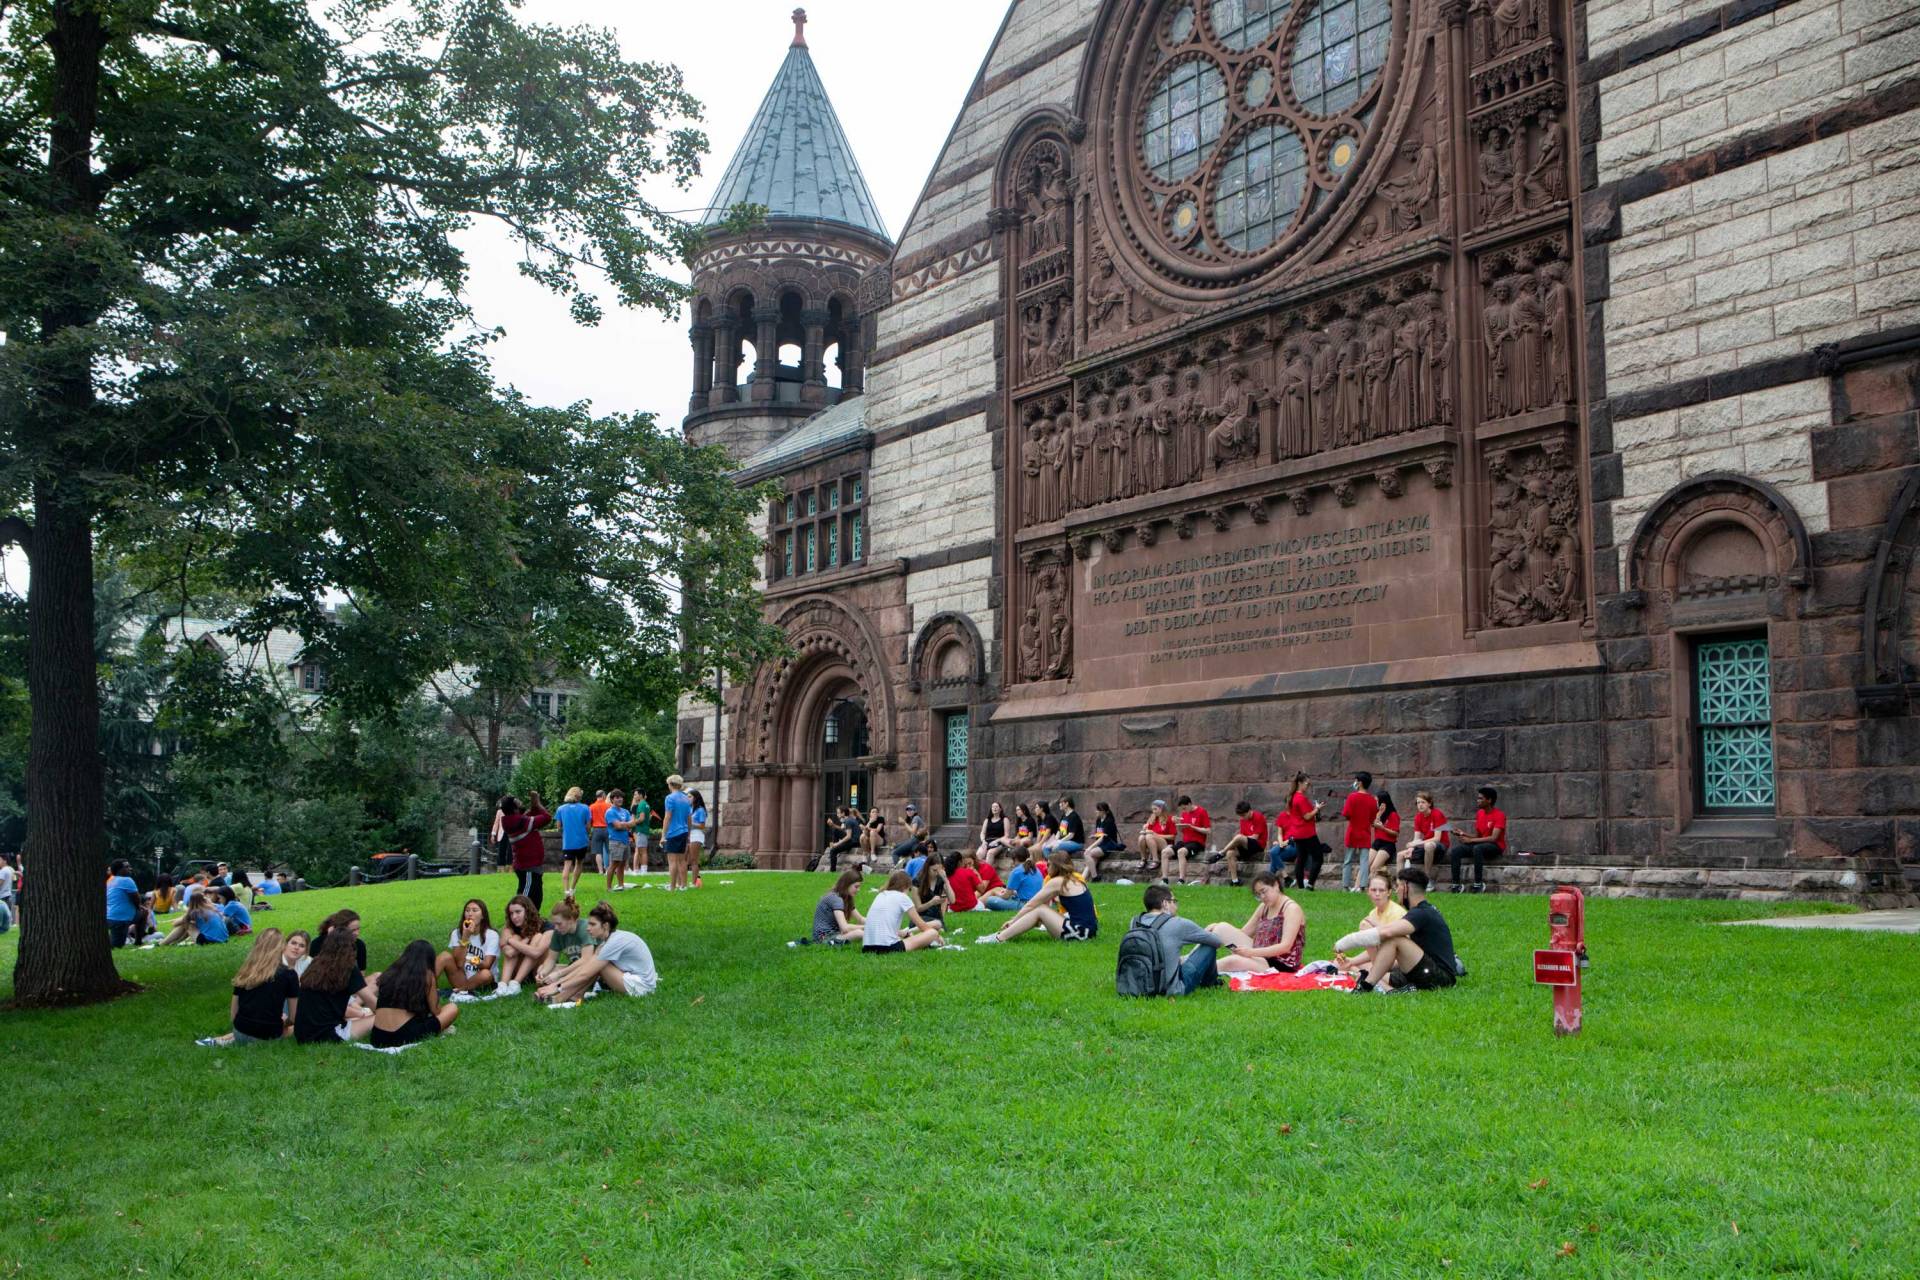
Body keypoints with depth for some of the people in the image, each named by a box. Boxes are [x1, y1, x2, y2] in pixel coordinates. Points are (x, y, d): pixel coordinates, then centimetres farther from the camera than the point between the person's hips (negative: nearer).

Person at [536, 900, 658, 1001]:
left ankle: (560, 998, -10)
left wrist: (558, 987, -19)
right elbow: (584, 963, 2)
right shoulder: (608, 938, 6)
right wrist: (556, 982, -5)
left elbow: (586, 973, -21)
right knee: (595, 963, 0)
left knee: (597, 966, -16)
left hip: (640, 986, -9)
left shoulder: (615, 941, -21)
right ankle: (573, 997, -9)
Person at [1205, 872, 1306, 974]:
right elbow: (1244, 932, 11)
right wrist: (1217, 927, -7)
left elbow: (1285, 946, -22)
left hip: (1281, 965, -8)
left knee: (1233, 961, -34)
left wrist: (1252, 952, -31)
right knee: (1223, 929, -7)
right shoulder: (1264, 907, 14)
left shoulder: (1292, 908, -11)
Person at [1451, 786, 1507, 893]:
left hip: (1496, 847, -7)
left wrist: (1471, 840, -23)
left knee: (1477, 848, -39)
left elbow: (1494, 838, -22)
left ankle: (1478, 883, -33)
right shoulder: (1479, 813, 10)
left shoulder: (1499, 815, -13)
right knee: (1456, 850, -17)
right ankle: (1456, 884, -21)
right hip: (1481, 844, 7)